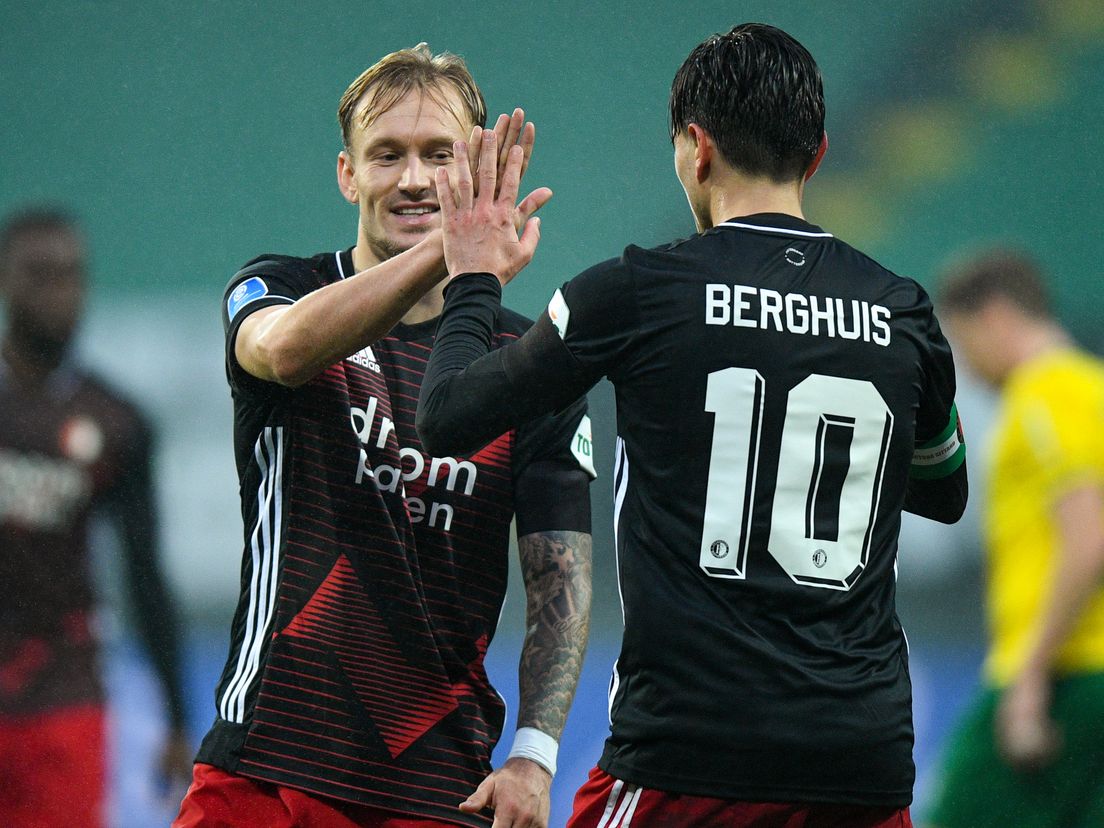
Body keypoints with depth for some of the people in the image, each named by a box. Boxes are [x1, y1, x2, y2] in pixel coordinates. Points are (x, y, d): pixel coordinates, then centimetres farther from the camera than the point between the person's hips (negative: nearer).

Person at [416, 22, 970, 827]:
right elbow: (945, 491, 26)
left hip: (692, 749, -4)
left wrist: (476, 284, 22)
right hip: (867, 758, 4)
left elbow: (448, 419, 5)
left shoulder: (635, 292, -5)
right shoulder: (902, 311, 7)